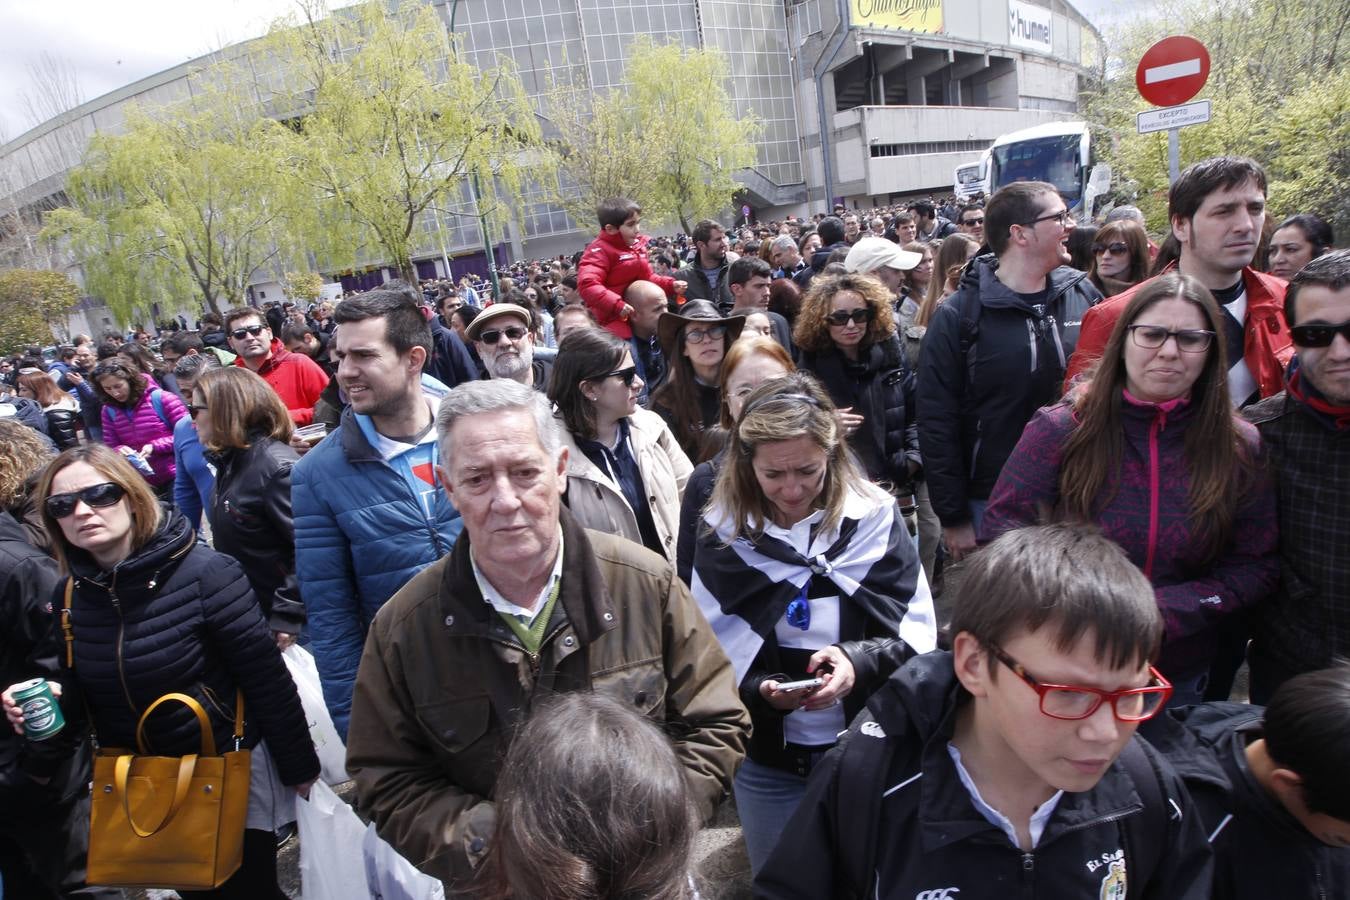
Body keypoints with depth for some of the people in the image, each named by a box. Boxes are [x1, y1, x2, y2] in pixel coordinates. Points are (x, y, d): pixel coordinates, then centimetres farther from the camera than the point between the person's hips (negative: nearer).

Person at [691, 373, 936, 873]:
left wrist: (861, 662, -26)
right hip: (768, 759, 1)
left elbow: (920, 632, -8)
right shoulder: (721, 532, -9)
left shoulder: (875, 516, -11)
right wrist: (760, 690, -23)